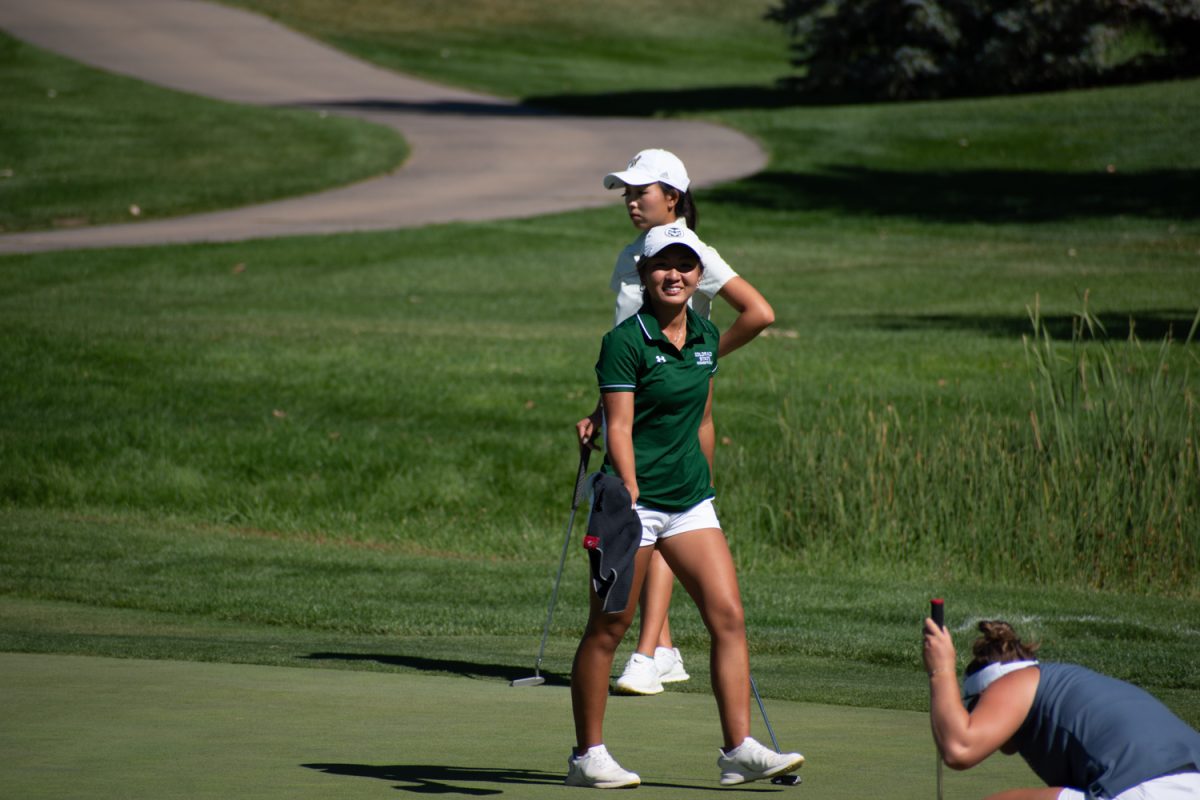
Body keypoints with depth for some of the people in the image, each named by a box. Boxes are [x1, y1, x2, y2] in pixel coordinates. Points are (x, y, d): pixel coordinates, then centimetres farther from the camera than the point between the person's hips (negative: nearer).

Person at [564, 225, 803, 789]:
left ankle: (739, 750, -3)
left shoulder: (706, 337, 10)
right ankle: (587, 755, 10)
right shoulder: (625, 341, -10)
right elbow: (619, 428, -17)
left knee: (728, 616, -4)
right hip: (635, 500, -7)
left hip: (690, 500, 7)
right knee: (608, 627, 1)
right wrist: (630, 491, -29)